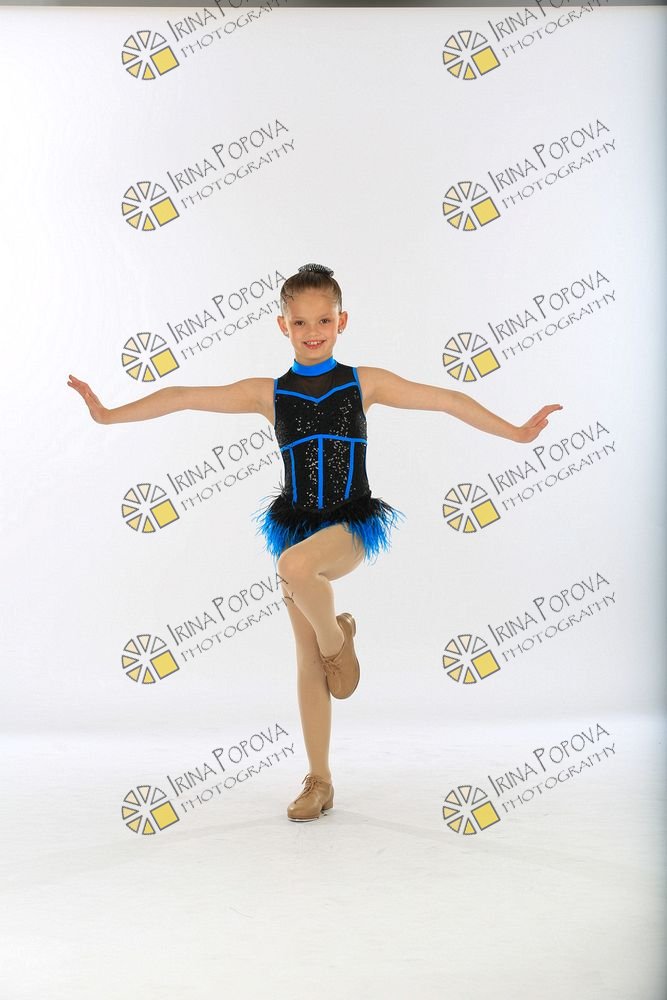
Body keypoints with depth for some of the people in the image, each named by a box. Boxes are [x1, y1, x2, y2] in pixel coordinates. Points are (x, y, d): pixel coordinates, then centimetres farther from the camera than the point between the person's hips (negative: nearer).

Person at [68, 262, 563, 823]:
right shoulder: (268, 393, 3)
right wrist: (109, 415, -3)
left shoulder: (365, 383, 0)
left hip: (350, 526, -3)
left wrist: (515, 432, -1)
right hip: (297, 526, 3)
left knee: (296, 565, -37)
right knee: (308, 662, 6)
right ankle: (319, 782, 19)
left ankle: (337, 637, -5)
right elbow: (184, 397, 1)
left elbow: (447, 401, 2)